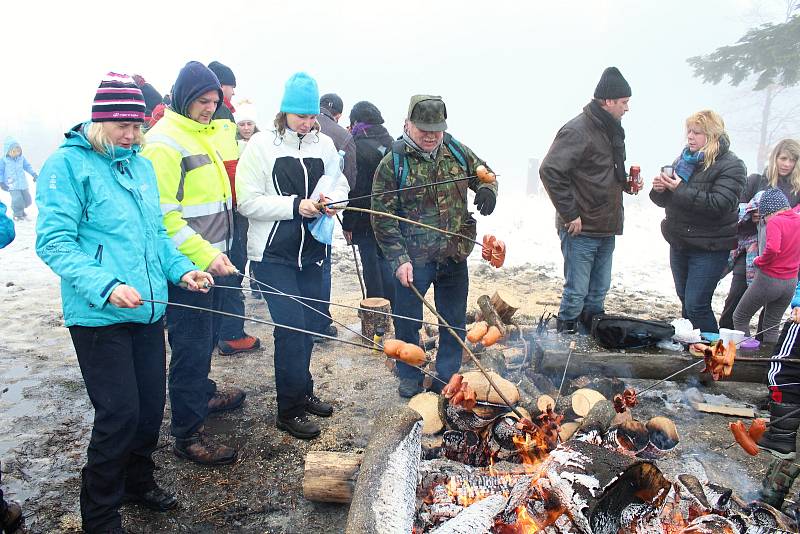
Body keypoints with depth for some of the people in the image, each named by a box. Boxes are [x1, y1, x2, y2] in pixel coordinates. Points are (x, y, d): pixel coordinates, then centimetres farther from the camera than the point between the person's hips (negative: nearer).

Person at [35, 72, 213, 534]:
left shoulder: (142, 165, 12)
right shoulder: (68, 163, -7)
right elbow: (54, 241, -14)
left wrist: (180, 268, 3)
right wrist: (105, 286, -27)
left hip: (148, 309, 6)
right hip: (99, 317, -6)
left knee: (151, 405, 14)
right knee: (120, 414, -3)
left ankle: (138, 480, 39)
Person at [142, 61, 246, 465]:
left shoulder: (205, 133, 14)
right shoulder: (165, 142, -15)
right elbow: (162, 215, -22)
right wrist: (204, 254, -25)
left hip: (213, 260, 9)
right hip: (188, 267, -9)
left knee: (207, 338, 23)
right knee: (191, 348, -1)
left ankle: (203, 395, 44)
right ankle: (188, 435, 12)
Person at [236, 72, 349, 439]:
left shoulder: (324, 144, 5)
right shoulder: (261, 145, -7)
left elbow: (340, 186, 13)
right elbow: (248, 202, -11)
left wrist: (330, 200, -10)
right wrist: (295, 205, -20)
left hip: (313, 251, 5)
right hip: (273, 254, -4)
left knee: (308, 324, 13)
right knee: (291, 326, -5)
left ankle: (302, 392, 33)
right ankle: (289, 411, 11)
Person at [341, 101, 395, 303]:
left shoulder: (359, 148, -16)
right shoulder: (391, 144, 8)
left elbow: (355, 190, -18)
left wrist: (348, 224, -11)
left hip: (366, 221, -7)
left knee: (372, 266, 2)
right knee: (387, 262, 17)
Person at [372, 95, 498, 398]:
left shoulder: (457, 152, 2)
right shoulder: (392, 163, -9)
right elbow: (383, 217, -9)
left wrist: (487, 189, -7)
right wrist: (399, 259, -16)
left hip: (455, 256, 4)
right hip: (413, 259, -3)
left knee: (454, 321, 15)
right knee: (408, 321, 10)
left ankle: (447, 378, 35)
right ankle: (409, 378, 32)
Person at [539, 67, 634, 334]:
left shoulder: (612, 130, 14)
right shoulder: (578, 130, -15)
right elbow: (550, 170, -23)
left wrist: (625, 184, 7)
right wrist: (570, 214, -20)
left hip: (606, 230, 9)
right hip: (581, 231, -9)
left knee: (598, 293, 16)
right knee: (576, 293, -1)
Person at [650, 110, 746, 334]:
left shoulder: (731, 166, -11)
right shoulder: (683, 160, 9)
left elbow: (719, 204, -24)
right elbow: (667, 201, 14)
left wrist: (680, 189, -24)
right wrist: (660, 190, -9)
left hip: (709, 248, -7)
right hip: (679, 243, 7)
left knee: (696, 305, -7)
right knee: (685, 300, 16)